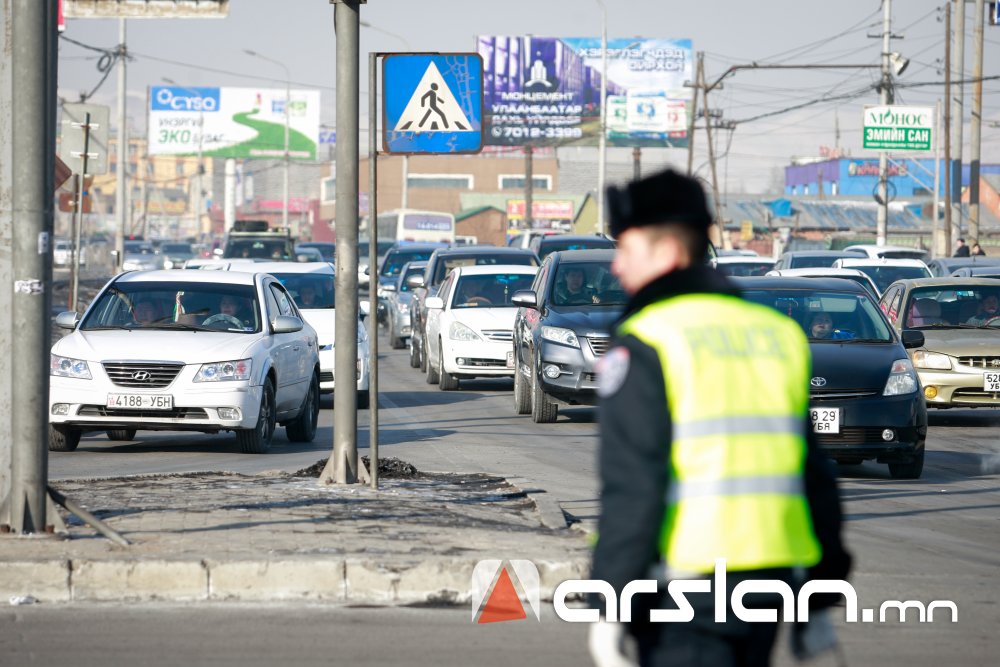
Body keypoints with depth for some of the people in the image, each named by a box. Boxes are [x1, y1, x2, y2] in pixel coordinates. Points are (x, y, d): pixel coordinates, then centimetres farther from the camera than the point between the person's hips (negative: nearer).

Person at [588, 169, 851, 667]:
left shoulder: (642, 344, -8)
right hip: (770, 580, 7)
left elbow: (631, 487, -15)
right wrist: (819, 600, 19)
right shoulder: (779, 333, 13)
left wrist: (608, 606, -13)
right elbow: (816, 477, 14)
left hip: (684, 585, -7)